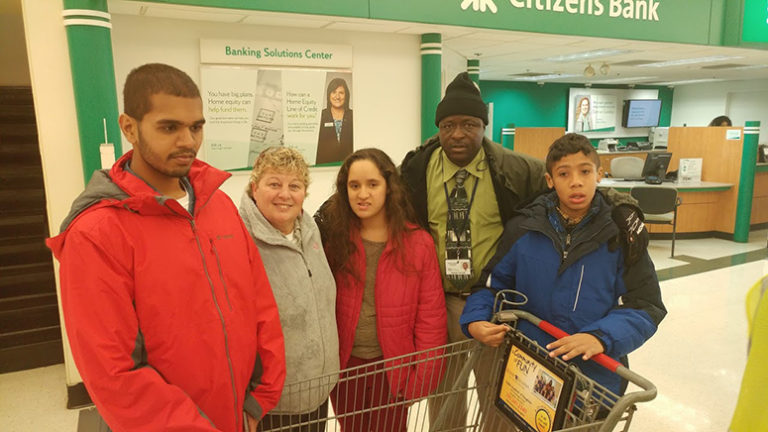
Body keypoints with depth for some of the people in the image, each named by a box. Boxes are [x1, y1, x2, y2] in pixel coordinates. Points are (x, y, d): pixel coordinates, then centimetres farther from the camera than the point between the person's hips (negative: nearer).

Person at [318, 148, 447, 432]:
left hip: (393, 367, -1)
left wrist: (423, 375, -9)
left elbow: (430, 315, -8)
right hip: (344, 365, 2)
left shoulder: (418, 243, -11)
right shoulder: (334, 238, -7)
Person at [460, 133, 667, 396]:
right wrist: (475, 321, -13)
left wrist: (602, 337, -25)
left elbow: (645, 307, -8)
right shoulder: (523, 229, -4)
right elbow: (493, 283, 5)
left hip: (597, 376, -1)